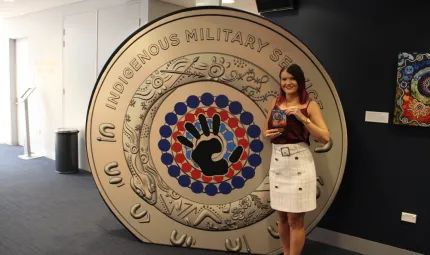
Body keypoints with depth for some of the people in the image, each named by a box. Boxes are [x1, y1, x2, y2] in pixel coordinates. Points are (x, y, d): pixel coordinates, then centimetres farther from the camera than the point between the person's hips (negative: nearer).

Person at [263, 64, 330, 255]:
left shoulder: (310, 105, -4)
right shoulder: (276, 103, 8)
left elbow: (325, 138, -10)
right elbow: (265, 131, 17)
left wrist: (302, 117, -19)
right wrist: (269, 134, -6)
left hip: (299, 164, -4)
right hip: (277, 164, 4)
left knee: (295, 219, 3)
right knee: (282, 216, 15)